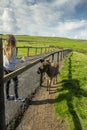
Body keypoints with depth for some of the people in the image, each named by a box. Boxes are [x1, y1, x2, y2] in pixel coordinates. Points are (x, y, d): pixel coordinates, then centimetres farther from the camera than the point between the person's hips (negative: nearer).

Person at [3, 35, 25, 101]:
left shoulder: (5, 48, 2)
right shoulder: (13, 48, -19)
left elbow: (5, 58, 7)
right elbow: (12, 61, -21)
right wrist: (20, 60, -7)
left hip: (5, 67, 7)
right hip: (11, 68, -7)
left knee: (7, 82, 16)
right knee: (16, 82, 8)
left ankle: (8, 96, 29)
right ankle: (16, 97, 17)